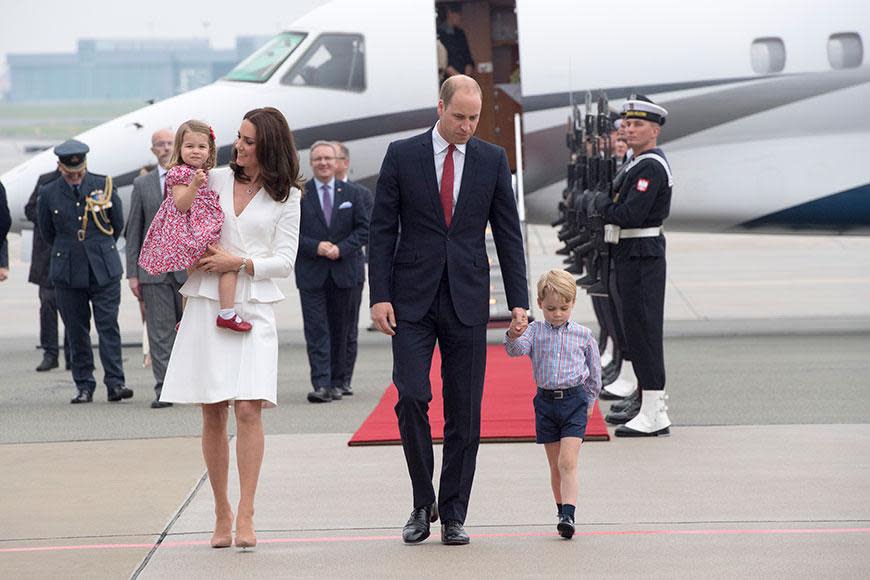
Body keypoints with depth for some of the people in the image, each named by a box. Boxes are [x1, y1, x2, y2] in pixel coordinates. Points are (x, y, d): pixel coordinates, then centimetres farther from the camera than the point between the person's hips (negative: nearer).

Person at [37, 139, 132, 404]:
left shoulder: (103, 185, 0)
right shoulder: (48, 194, 0)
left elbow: (118, 223, 12)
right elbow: (47, 232, 14)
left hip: (103, 269, -1)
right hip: (67, 272, 1)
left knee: (108, 326, -6)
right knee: (76, 331, 4)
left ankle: (115, 383, -8)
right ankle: (84, 386, 10)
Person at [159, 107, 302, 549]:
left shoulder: (285, 197, 5)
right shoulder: (214, 180, 8)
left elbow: (285, 261, 2)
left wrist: (239, 262, -10)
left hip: (253, 308, -2)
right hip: (207, 305, 2)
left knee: (248, 409, -14)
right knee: (213, 414, 2)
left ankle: (245, 516, -12)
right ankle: (221, 513, 12)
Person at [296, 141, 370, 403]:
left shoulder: (352, 193, 9)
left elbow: (364, 228, 5)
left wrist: (342, 248, -10)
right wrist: (316, 247, -15)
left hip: (343, 271, 2)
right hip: (311, 273, -2)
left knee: (339, 329, 9)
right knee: (316, 331, -9)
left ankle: (337, 382, 18)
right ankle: (321, 385, -14)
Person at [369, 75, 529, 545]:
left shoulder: (492, 160, 5)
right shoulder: (402, 155, 1)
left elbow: (508, 234, 6)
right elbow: (382, 229, 1)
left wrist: (518, 302, 0)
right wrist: (379, 296, -7)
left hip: (467, 300, 1)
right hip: (412, 299, -1)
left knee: (464, 410, 2)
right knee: (411, 400, -11)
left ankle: (453, 514, 10)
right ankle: (423, 503, 6)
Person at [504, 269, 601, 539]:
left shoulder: (583, 335, 1)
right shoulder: (535, 331, 3)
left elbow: (594, 370, 12)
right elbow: (516, 349, -15)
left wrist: (590, 400, 16)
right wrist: (513, 336, -37)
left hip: (574, 400, -2)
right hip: (546, 401, 2)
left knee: (568, 463, -14)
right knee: (555, 466, 10)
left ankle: (568, 516, -21)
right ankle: (563, 513, 22)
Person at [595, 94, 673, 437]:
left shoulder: (650, 168, -16)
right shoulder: (639, 164, 17)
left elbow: (629, 215, -23)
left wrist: (602, 203, -6)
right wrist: (610, 207, 1)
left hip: (641, 258, -11)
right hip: (631, 255, 11)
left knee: (643, 332, -8)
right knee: (638, 332, 13)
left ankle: (652, 415, -6)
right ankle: (654, 411, 18)